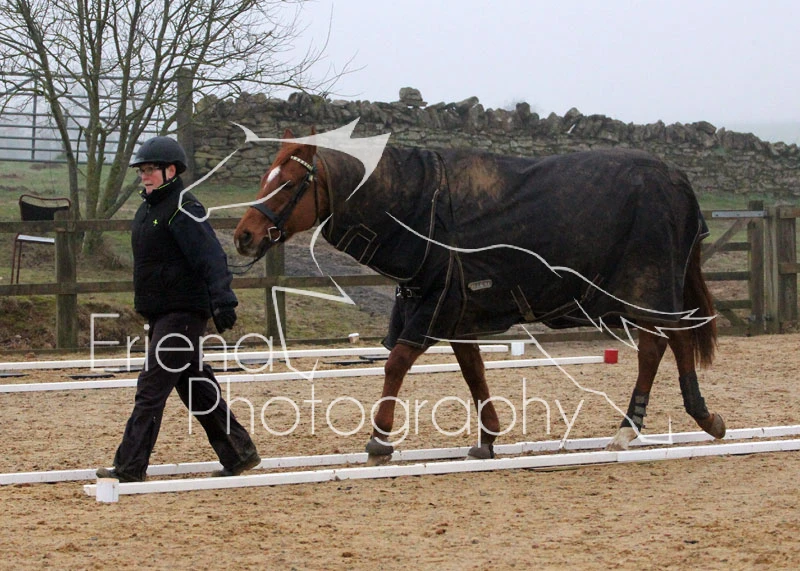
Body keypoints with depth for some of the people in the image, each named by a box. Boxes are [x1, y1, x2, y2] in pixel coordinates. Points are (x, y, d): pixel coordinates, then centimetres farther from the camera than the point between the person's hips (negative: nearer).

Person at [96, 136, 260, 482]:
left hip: (183, 314, -10)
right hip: (162, 315, 10)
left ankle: (130, 469, -8)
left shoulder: (183, 210, -14)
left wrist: (222, 300, -37)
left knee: (151, 388, -10)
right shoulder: (148, 210, 16)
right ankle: (238, 454, 23)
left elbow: (211, 258, -25)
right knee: (195, 387, 14)